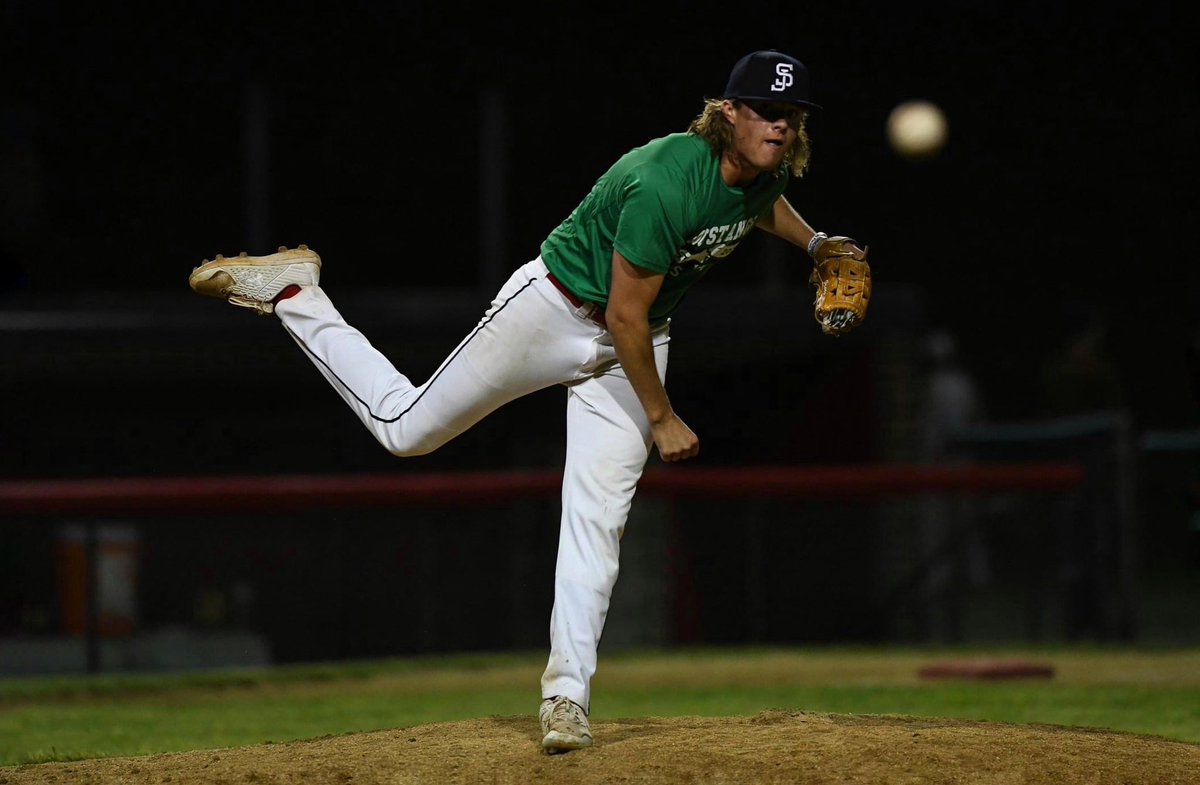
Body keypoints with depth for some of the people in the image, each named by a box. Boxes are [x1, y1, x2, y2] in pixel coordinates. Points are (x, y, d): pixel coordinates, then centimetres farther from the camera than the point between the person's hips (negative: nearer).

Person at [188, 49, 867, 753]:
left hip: (634, 342, 6)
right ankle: (291, 290, 22)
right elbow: (625, 314, -27)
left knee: (598, 517, -5)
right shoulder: (663, 184, -34)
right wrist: (662, 419, -18)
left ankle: (567, 696, -4)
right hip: (555, 311, -6)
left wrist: (814, 241, 6)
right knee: (406, 426, 5)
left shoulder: (764, 170, -8)